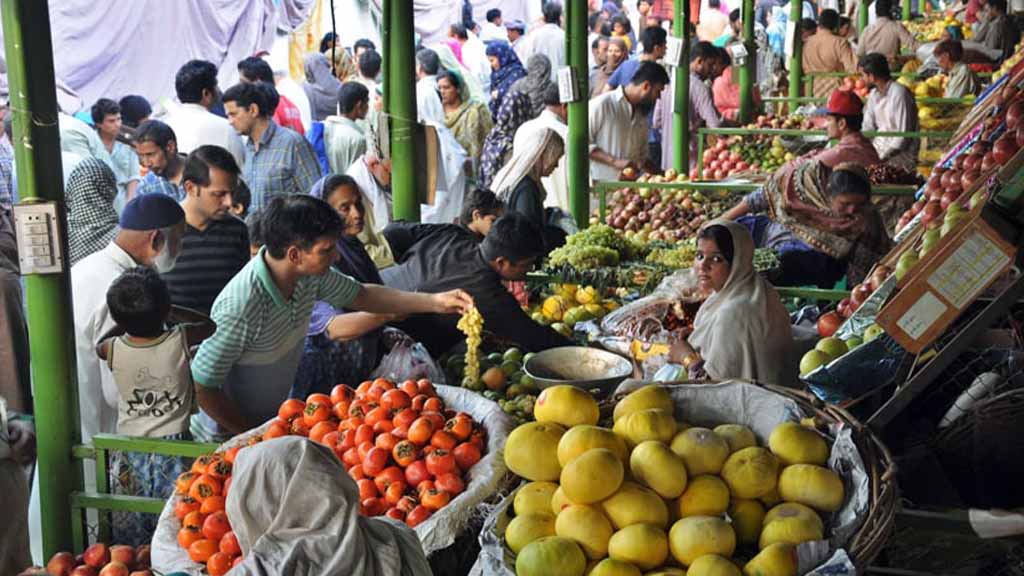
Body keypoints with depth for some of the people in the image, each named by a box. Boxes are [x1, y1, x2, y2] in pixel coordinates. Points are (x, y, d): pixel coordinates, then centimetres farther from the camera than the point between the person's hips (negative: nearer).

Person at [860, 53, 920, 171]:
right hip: (878, 147, 8)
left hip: (901, 152, -8)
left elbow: (903, 136, -20)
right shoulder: (874, 94, 7)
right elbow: (868, 129, 9)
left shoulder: (899, 93, -18)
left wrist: (881, 156, -21)